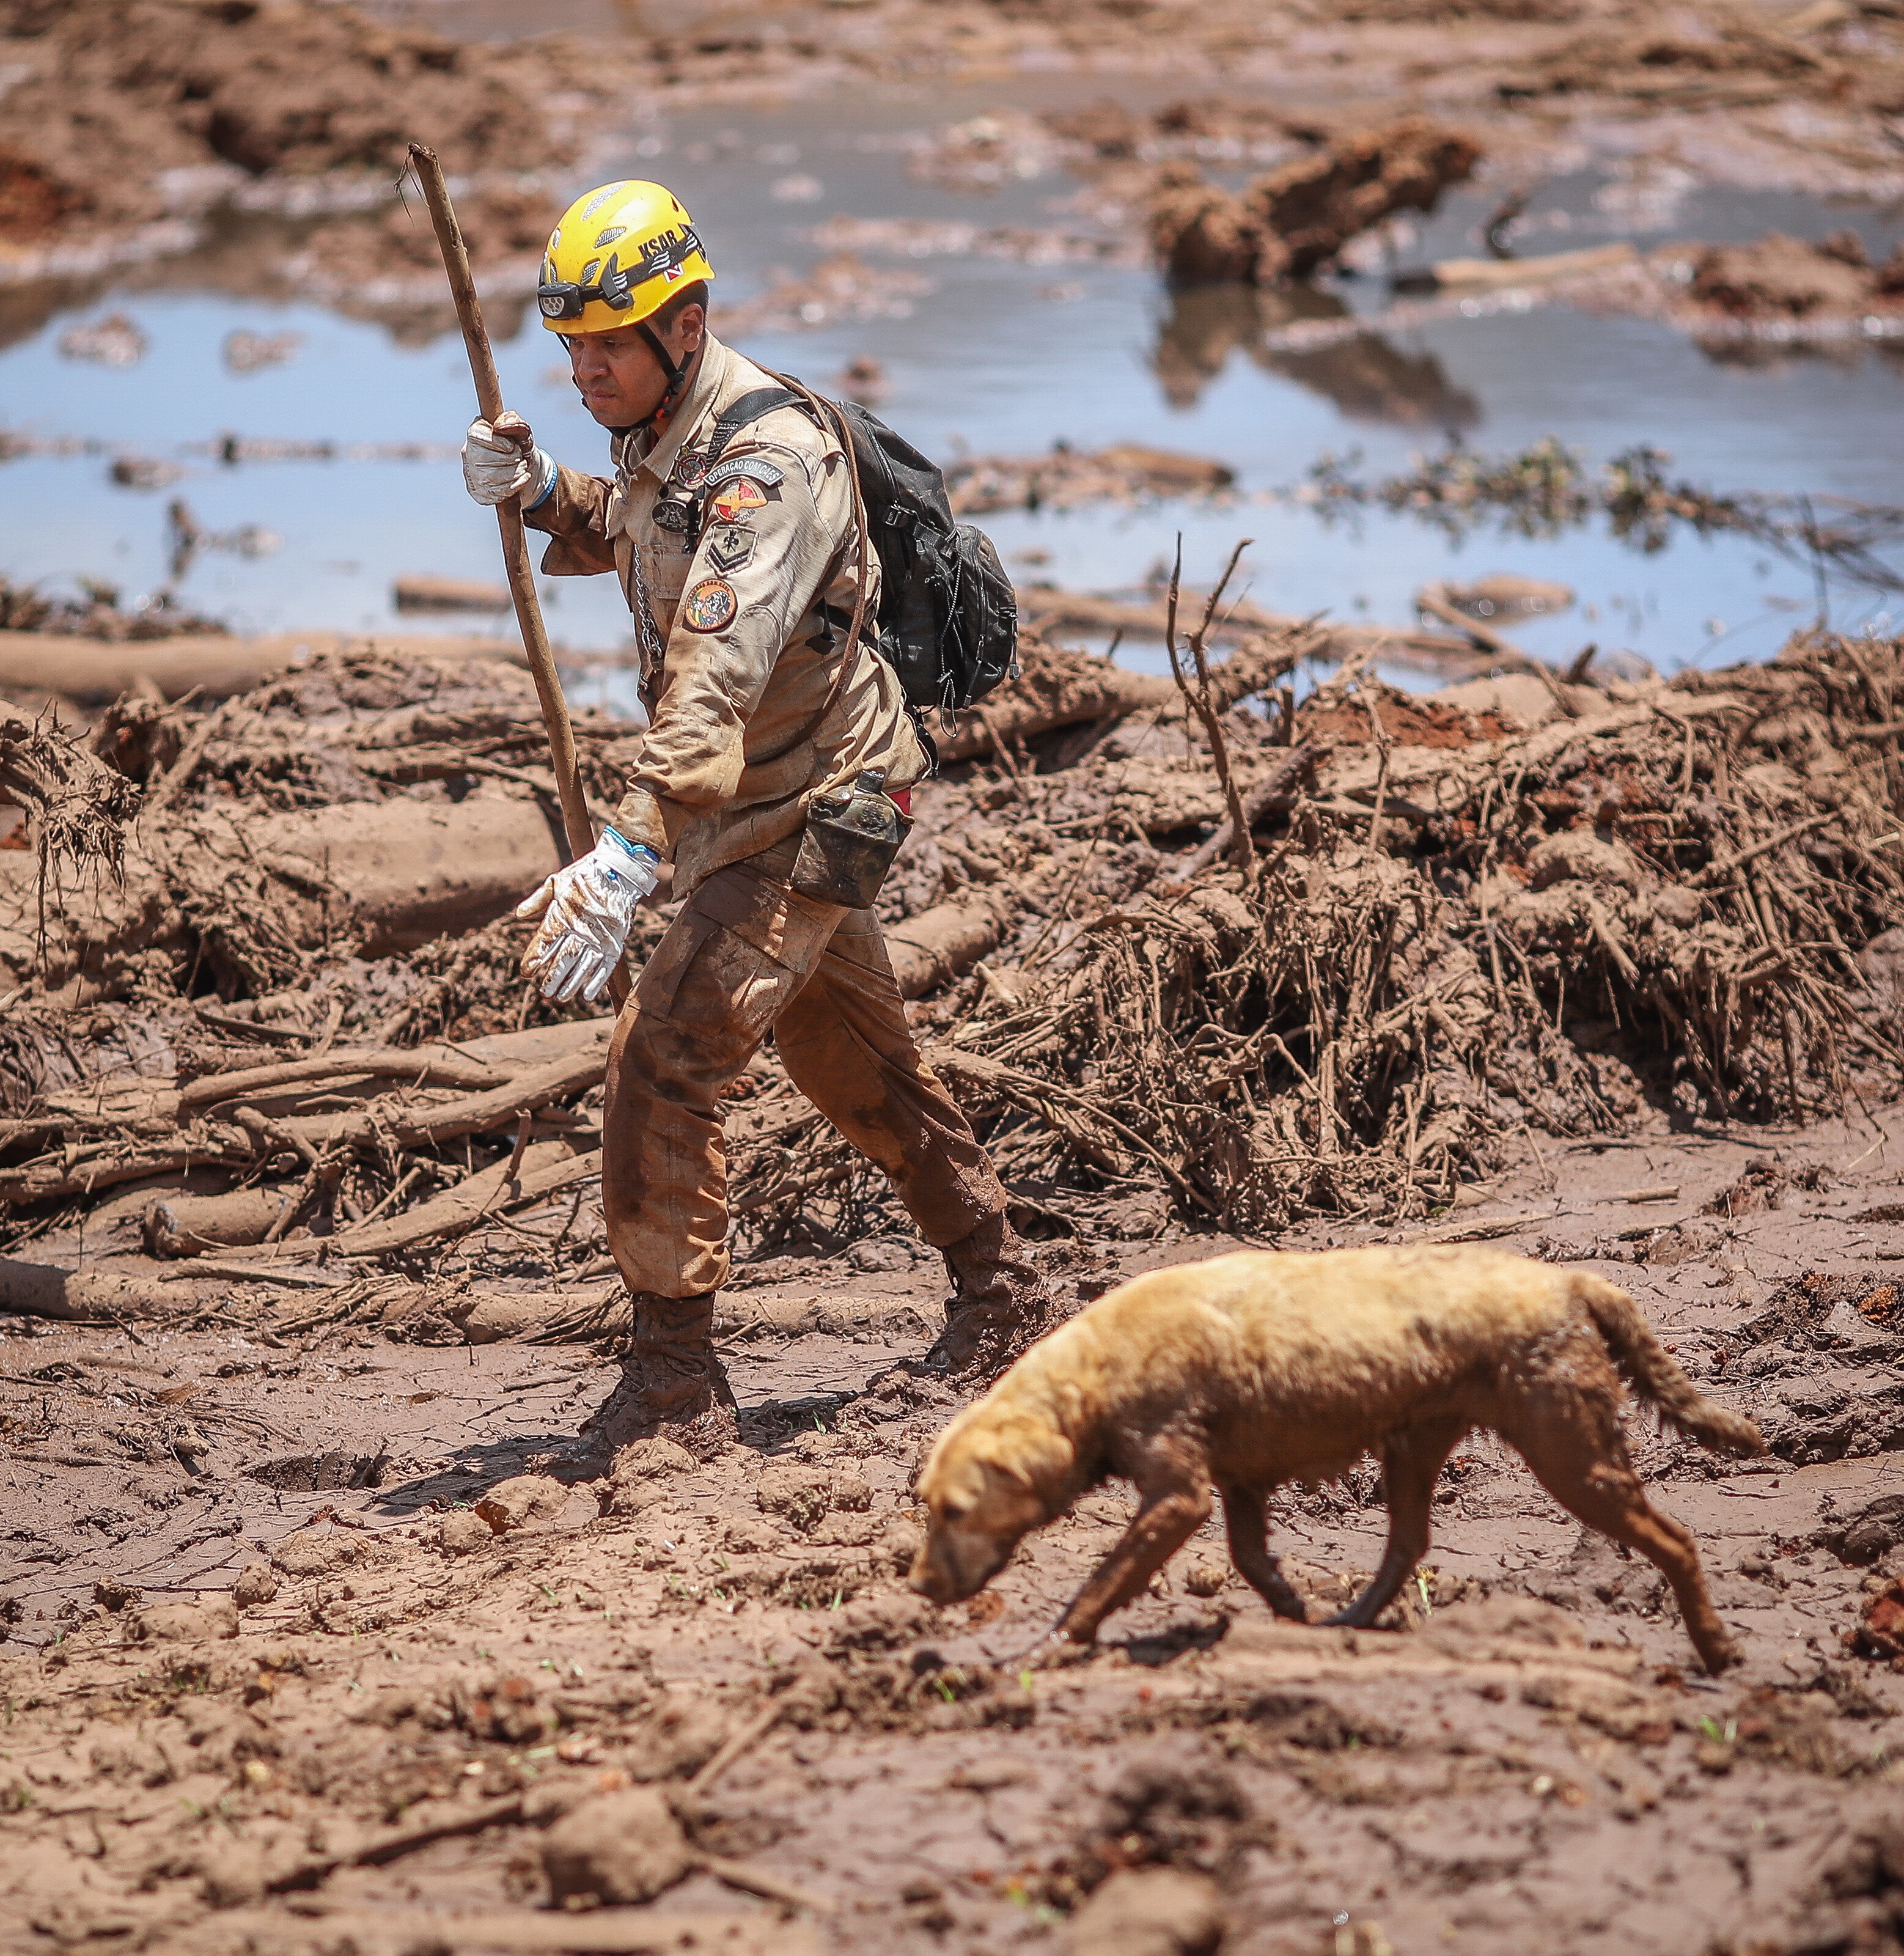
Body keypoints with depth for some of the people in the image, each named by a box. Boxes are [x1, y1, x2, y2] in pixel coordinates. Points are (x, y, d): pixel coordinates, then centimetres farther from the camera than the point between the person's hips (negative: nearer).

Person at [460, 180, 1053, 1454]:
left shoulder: (762, 462, -28)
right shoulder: (663, 430, 2)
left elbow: (716, 677, -41)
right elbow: (619, 536, 25)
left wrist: (631, 853, -52)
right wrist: (538, 491, 2)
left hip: (809, 809, -10)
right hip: (768, 804, 10)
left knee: (666, 1059, -15)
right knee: (860, 1065, 22)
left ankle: (676, 1376, -8)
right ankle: (1001, 1291, 38)